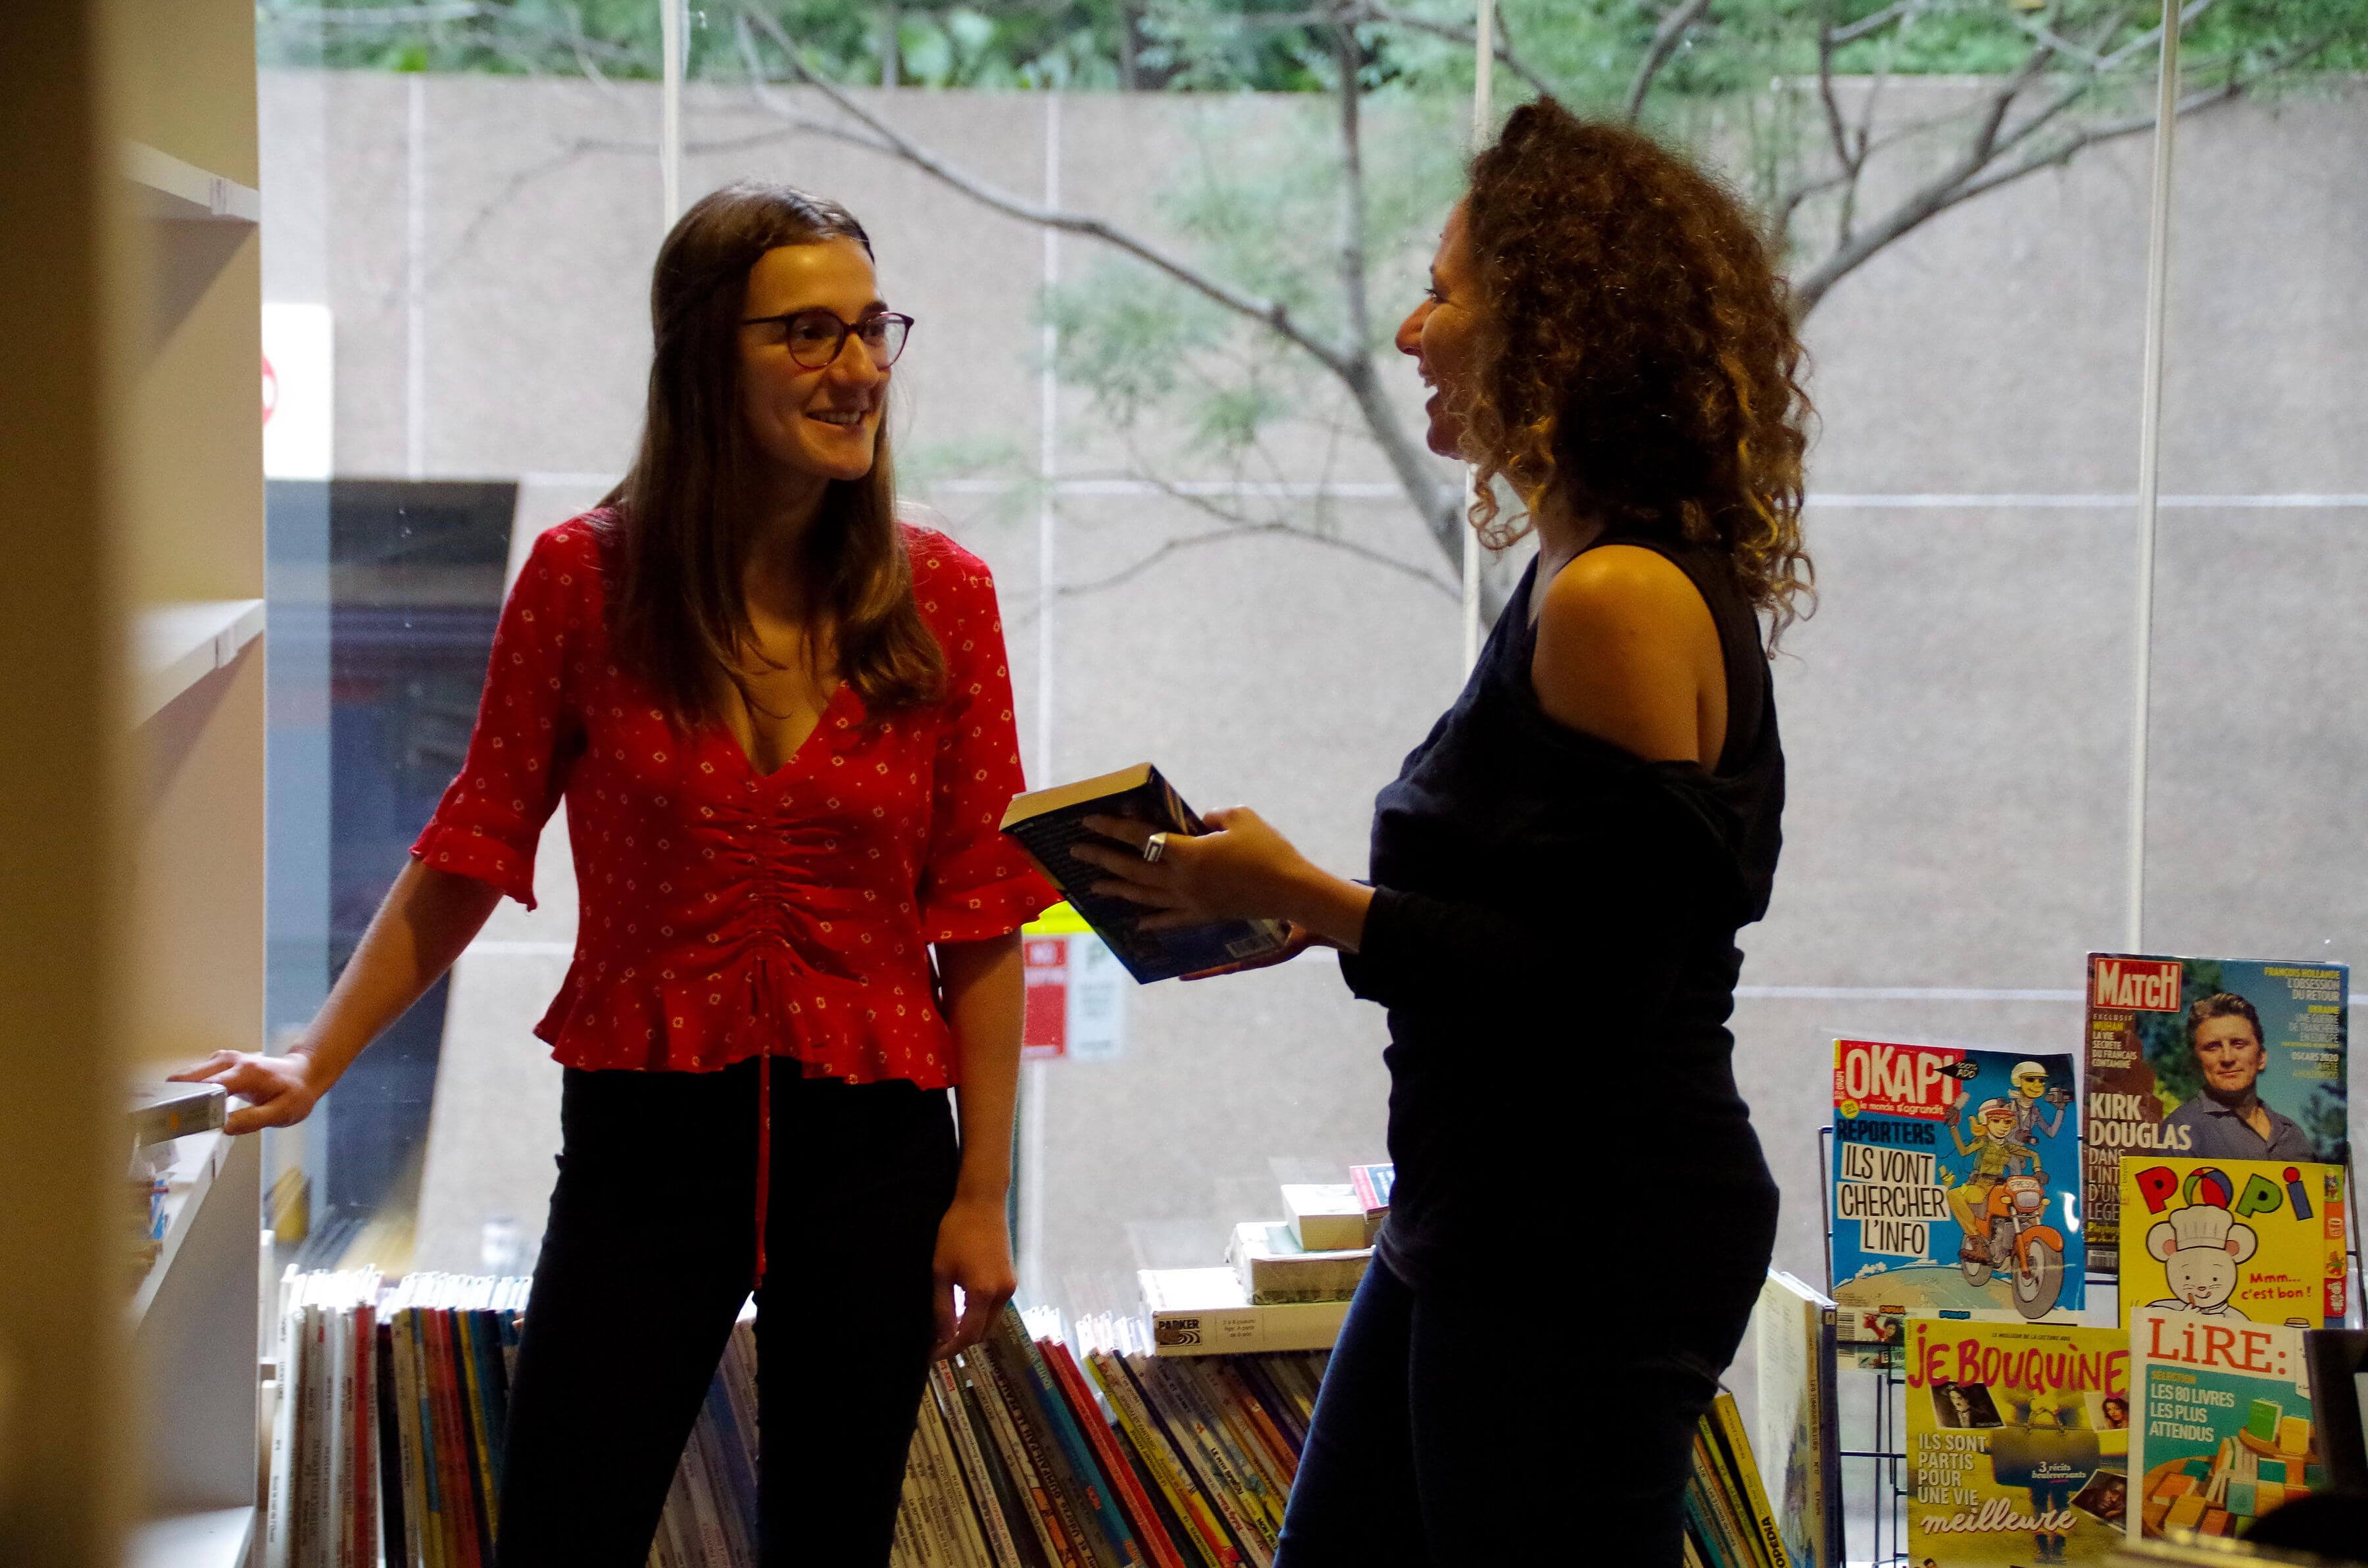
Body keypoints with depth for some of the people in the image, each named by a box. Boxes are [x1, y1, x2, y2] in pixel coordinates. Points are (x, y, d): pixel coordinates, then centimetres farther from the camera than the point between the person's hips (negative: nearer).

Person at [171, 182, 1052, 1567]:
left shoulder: (939, 598, -2)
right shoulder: (587, 581, -4)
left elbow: (980, 923, 0)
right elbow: (469, 858, 3)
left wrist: (983, 1192, -1)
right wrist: (315, 1065, -4)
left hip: (874, 1144, 1)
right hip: (648, 1132, -1)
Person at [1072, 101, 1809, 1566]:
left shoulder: (1623, 603, -20)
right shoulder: (1595, 583, 11)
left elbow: (1588, 999, -23)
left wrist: (1307, 896, -18)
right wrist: (1298, 908, 8)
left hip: (1592, 1255, -10)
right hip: (1487, 1224, 10)